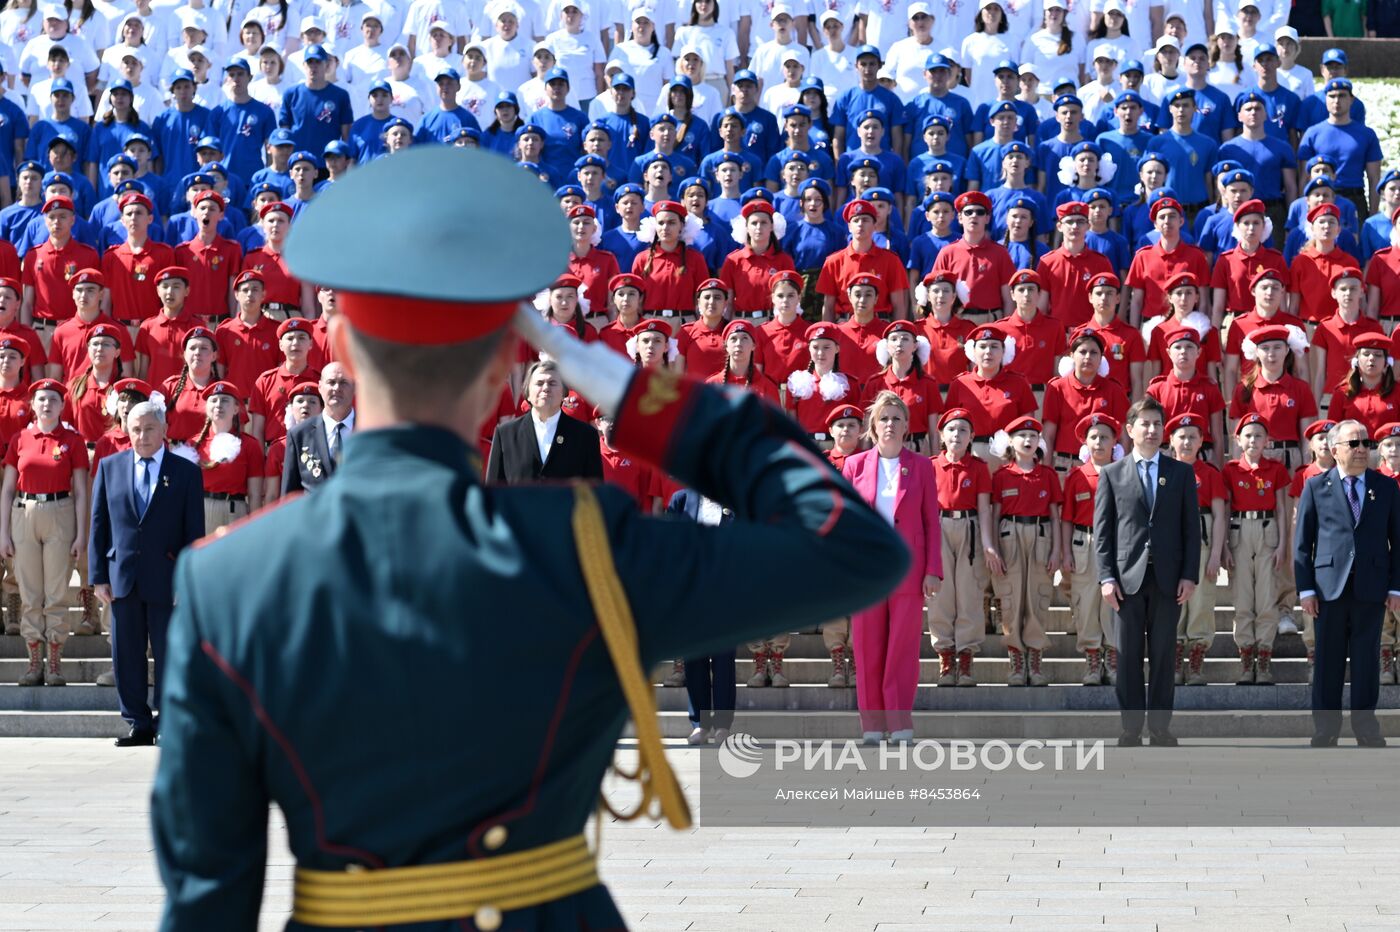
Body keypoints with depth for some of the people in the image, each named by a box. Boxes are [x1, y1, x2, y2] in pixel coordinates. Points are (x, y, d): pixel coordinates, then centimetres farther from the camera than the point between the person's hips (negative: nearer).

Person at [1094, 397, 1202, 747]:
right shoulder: (1111, 474, 7)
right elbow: (1102, 530, 3)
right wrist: (1106, 577, -5)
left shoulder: (1181, 473, 9)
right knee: (1129, 657, 2)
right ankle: (1131, 728, 6)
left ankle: (1160, 727, 9)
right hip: (1127, 577, -1)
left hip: (1167, 577, 1)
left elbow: (1191, 528, 6)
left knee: (1163, 656, 4)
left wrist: (1189, 575, -3)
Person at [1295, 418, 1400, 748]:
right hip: (1329, 587, -1)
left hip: (1371, 587, 1)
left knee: (1367, 661, 6)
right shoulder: (1316, 486, 4)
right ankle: (1325, 730, 13)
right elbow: (1302, 541, 3)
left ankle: (1365, 726, 15)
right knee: (1328, 662, 5)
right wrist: (1305, 588, -3)